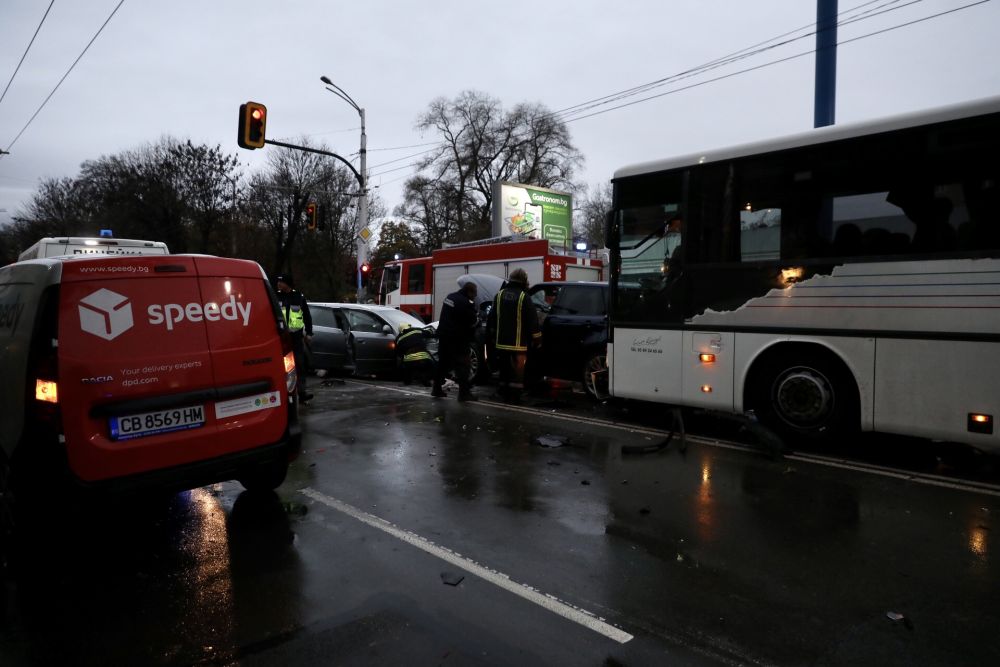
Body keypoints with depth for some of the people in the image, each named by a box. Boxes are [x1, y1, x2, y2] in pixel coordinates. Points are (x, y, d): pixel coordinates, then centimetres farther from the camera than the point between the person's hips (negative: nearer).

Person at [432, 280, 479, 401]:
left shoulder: (449, 297, 9)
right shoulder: (466, 303, -18)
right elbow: (472, 322, -16)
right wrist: (477, 320, 6)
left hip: (443, 336, 8)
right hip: (457, 339, -8)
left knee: (443, 363, 17)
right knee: (462, 365, -4)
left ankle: (437, 389, 24)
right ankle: (464, 392, -5)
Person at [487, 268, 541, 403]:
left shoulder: (500, 295, 5)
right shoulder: (523, 297, -10)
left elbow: (492, 316, 12)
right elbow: (532, 320, -10)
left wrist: (492, 333, 22)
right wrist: (536, 338, -3)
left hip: (501, 340, 5)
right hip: (518, 341, -5)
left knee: (504, 367, 17)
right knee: (518, 368, 2)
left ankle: (504, 392, 24)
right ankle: (514, 395, 1)